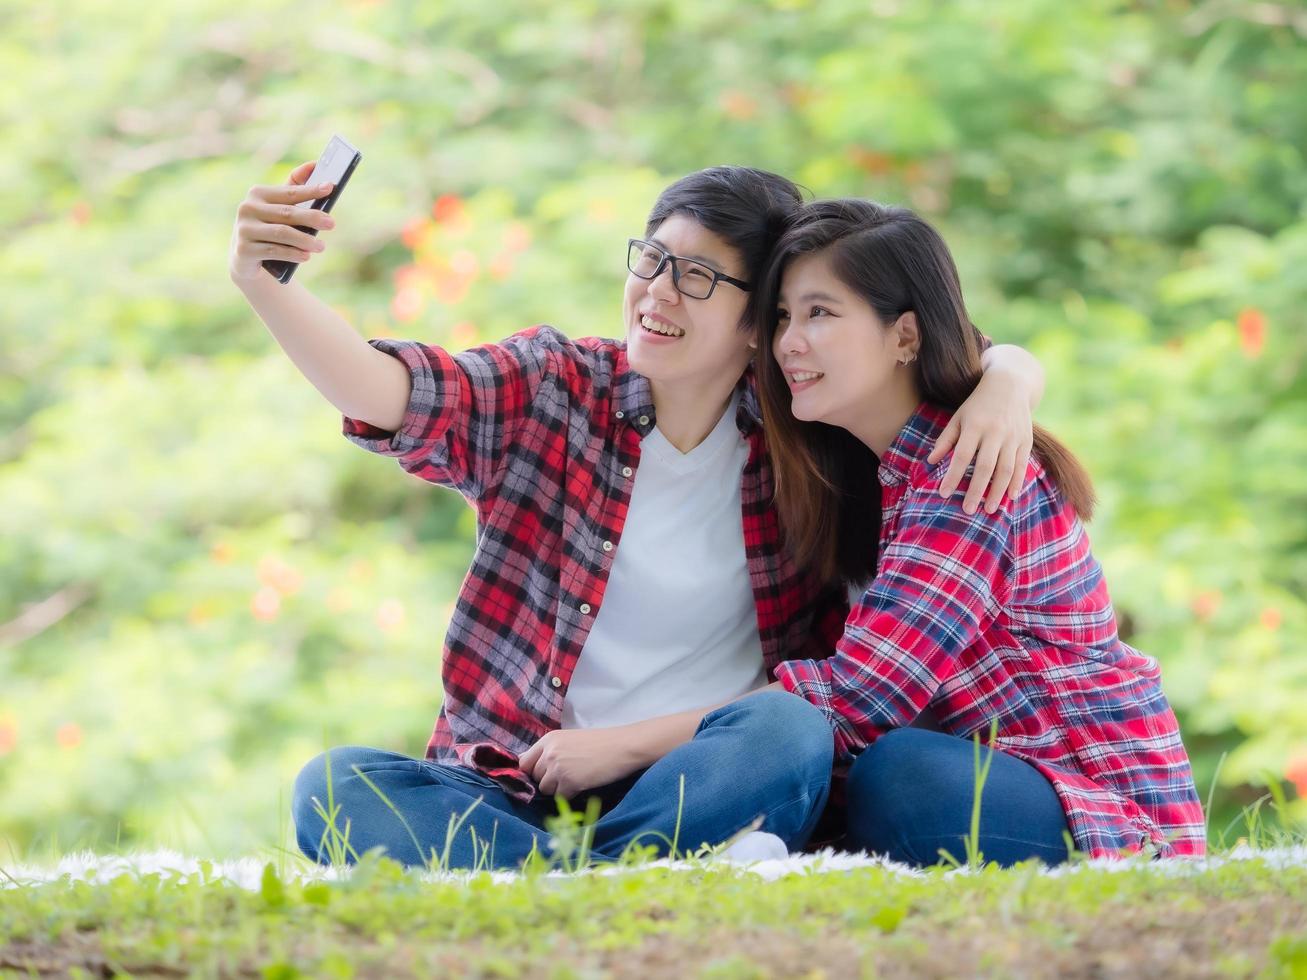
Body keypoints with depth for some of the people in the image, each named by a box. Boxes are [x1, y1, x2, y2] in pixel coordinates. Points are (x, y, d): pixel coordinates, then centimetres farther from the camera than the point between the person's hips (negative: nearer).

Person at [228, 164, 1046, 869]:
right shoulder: (548, 389, 6)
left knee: (786, 732, -34)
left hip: (697, 788, -1)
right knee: (337, 786, -28)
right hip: (512, 790, 1)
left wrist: (1006, 382, -11)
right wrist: (265, 283, -29)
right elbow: (385, 392, -11)